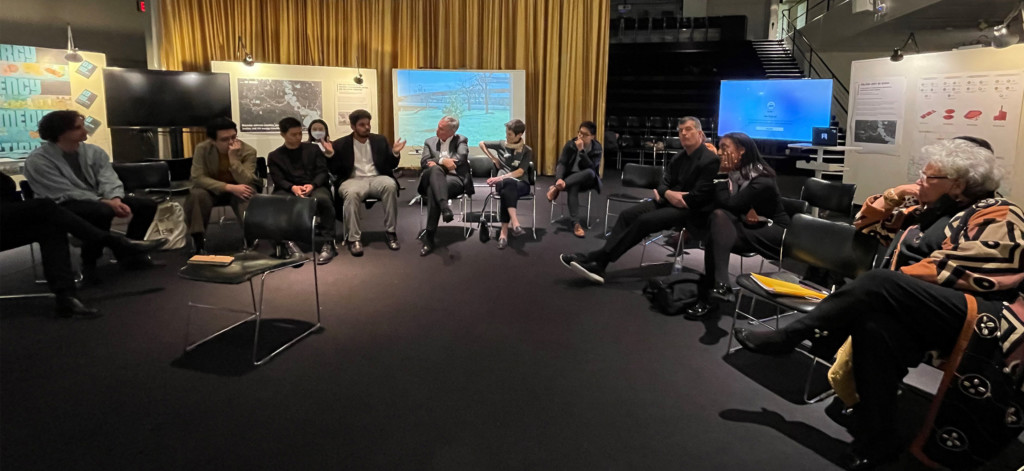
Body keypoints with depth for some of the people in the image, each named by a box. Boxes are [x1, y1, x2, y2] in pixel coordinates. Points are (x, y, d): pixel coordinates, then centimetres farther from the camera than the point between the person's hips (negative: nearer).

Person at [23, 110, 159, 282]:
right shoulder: (37, 160, -14)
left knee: (147, 204, -9)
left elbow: (109, 180, -6)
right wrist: (106, 203, -29)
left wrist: (115, 200, -28)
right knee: (102, 211, -38)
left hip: (97, 201, 6)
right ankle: (88, 263, -19)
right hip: (61, 207, -6)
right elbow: (67, 193, -21)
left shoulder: (94, 151, 2)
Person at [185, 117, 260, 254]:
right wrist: (229, 187, -34)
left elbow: (245, 182, -26)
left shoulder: (248, 151, -18)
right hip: (213, 189, 1)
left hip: (239, 189, -1)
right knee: (196, 195, -31)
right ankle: (198, 241, -21)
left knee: (248, 197, -35)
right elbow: (198, 178, -23)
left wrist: (233, 157, -36)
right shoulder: (202, 149, -15)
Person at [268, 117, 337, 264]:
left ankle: (329, 243, -29)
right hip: (289, 190, 0)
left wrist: (312, 185, -15)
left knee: (322, 198, -38)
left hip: (315, 187, 0)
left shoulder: (313, 149, 17)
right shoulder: (274, 156, 15)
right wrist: (293, 187, -21)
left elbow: (322, 172, 7)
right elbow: (278, 180, 2)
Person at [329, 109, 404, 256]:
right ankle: (354, 238, -28)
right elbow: (334, 171, 3)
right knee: (351, 193, -38)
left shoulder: (380, 140, 14)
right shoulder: (341, 144, 8)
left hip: (377, 178, 2)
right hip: (354, 179, -2)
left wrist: (395, 153, -8)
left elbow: (391, 166, 12)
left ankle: (390, 232, -22)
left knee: (390, 185, -33)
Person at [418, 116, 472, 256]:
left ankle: (429, 237, -37)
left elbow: (461, 158, -6)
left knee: (433, 191, -36)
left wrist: (436, 162, -7)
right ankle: (445, 208, -56)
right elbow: (424, 162, 8)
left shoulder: (461, 140, 14)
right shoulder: (430, 142, 21)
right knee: (435, 169, -37)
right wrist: (442, 161, -11)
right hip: (433, 179, 2)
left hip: (455, 179, -2)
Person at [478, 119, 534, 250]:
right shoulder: (502, 144, 10)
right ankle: (515, 223, -54)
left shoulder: (527, 151, 3)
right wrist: (494, 159, 16)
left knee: (507, 191, -40)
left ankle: (504, 231, -45)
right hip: (503, 182, 1)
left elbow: (520, 172, -8)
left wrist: (500, 177, -16)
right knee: (509, 184, -40)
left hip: (521, 183, -1)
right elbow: (482, 143, 24)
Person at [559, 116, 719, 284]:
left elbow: (699, 196, -18)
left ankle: (598, 259, -26)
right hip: (669, 201, 8)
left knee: (644, 220, -28)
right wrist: (667, 194, -12)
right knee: (628, 214, -14)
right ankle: (598, 265, -25)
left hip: (690, 209, -8)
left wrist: (675, 198, -10)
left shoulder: (710, 160, -12)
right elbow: (665, 182, 12)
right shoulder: (679, 156, 14)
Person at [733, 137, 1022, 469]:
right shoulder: (926, 211, 22)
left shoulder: (996, 218, 0)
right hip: (922, 313, 6)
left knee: (877, 284, -29)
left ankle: (789, 337, -18)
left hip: (983, 317, -6)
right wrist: (894, 195, 13)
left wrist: (888, 282, -10)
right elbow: (867, 223, 29)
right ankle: (878, 439, -27)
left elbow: (955, 271, -15)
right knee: (874, 323, -30)